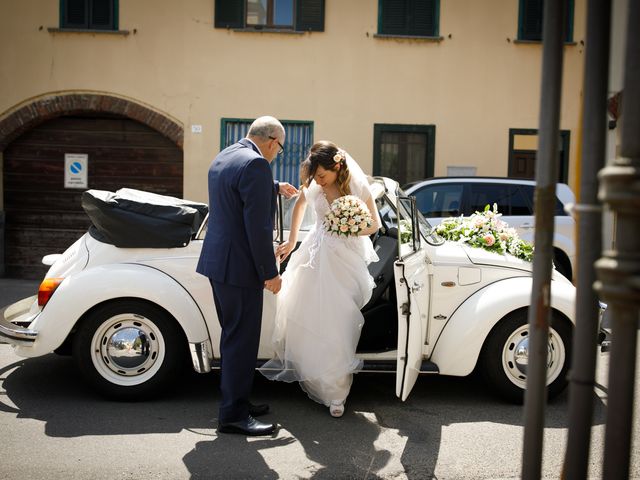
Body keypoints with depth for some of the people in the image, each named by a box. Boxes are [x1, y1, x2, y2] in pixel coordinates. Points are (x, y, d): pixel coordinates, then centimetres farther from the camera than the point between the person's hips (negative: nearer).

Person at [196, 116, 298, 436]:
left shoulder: (223, 157, 13)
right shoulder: (256, 165, -17)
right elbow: (258, 227, -21)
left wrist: (275, 188, 46)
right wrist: (271, 273, -15)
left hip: (217, 261, 10)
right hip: (239, 266, -10)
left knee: (234, 336, 19)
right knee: (242, 340, 0)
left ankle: (235, 400, 30)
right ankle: (233, 415, 9)